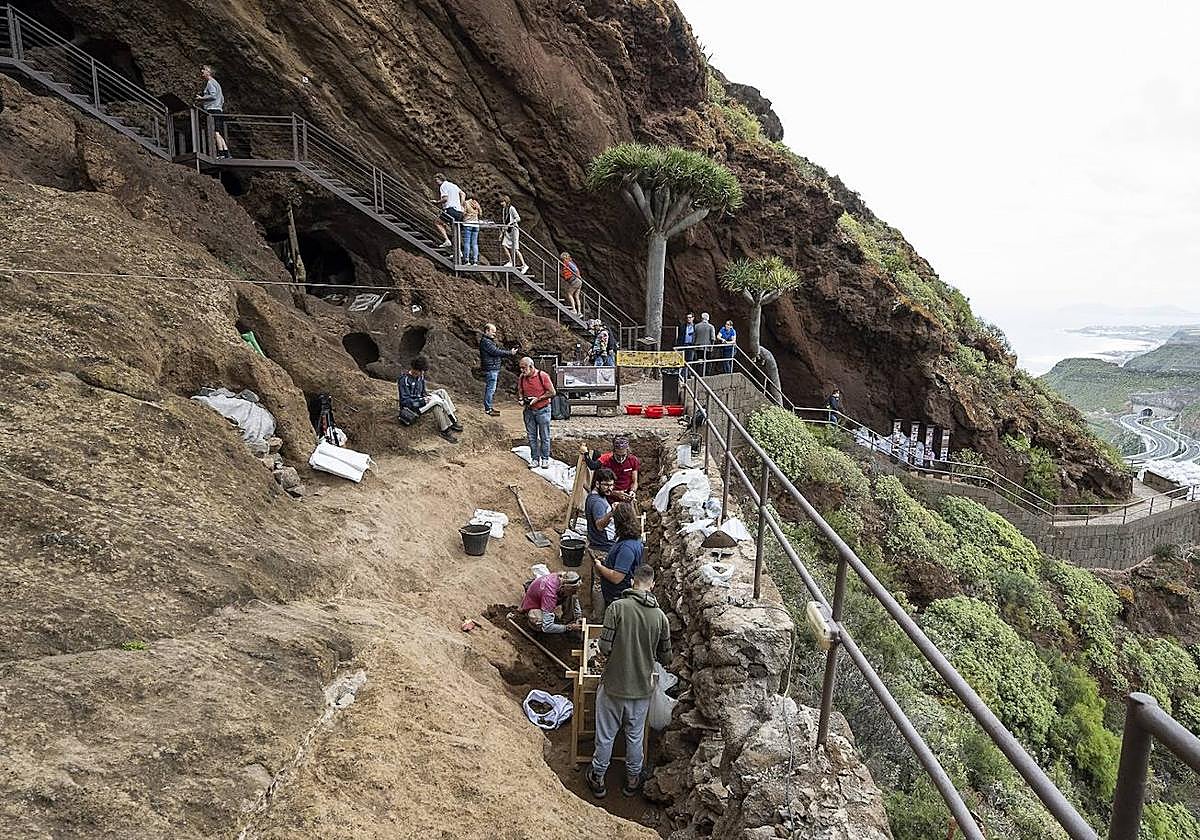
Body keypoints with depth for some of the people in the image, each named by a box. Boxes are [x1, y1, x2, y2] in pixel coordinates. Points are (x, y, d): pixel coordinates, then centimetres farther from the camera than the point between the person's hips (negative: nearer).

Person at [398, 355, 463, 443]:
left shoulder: (420, 376, 7)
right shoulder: (404, 380, -18)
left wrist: (427, 395, -4)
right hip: (411, 407, -8)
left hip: (420, 401, 8)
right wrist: (422, 401, -24)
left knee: (441, 391, -14)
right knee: (436, 400, -29)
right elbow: (405, 401, -20)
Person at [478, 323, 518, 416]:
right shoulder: (485, 341, -15)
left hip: (494, 369, 11)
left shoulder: (489, 341, 20)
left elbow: (497, 352, 18)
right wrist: (510, 353, -15)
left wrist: (510, 352, 9)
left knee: (489, 388, 14)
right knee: (491, 389, -8)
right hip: (490, 369, -11)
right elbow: (496, 352, -20)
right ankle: (487, 409, -5)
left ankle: (488, 407, 21)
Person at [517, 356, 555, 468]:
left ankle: (545, 459, 16)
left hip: (542, 410, -4)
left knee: (544, 437, 4)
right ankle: (535, 459, 18)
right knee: (532, 437, 9)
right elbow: (520, 392, 14)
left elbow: (552, 392, -10)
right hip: (528, 410, 4)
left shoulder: (543, 376, -13)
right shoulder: (521, 378, 1)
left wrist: (538, 399, -17)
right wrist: (521, 399, -8)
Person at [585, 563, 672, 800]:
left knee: (606, 735, 16)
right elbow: (665, 658, 1)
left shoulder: (617, 608, -18)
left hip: (613, 685, -2)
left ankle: (598, 779, 32)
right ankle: (632, 780, 38)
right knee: (635, 736, 21)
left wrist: (618, 654, 4)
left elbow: (604, 648, -19)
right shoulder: (660, 616, -9)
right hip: (642, 688, 2)